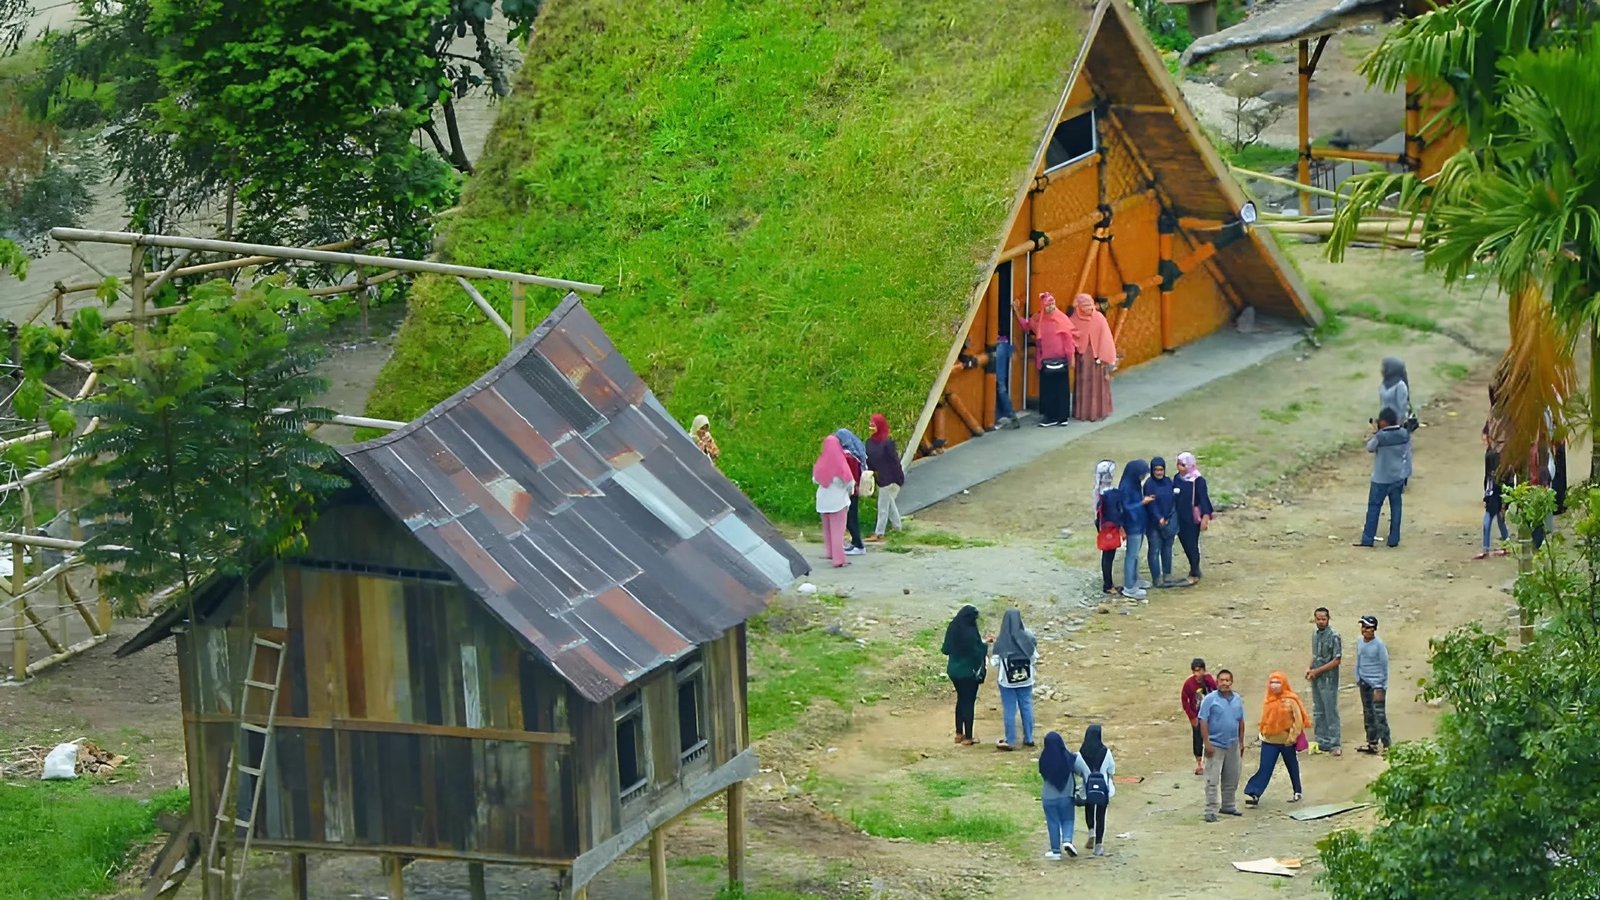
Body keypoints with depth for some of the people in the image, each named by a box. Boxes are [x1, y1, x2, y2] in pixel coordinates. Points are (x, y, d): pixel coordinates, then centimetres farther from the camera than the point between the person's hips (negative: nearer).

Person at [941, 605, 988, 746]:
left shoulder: (952, 628, -2)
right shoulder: (970, 632, -22)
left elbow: (946, 649, 7)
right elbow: (977, 651, -18)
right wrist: (985, 645, 2)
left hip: (954, 670, 6)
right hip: (968, 672, -6)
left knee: (961, 699, 21)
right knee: (968, 702, 4)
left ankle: (959, 734, 25)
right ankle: (968, 738, 7)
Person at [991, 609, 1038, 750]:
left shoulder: (1001, 642, -17)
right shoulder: (1027, 638, -12)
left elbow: (995, 662, -11)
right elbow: (1034, 658, -3)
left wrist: (990, 656, 9)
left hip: (1007, 681, -2)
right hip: (1026, 680, 2)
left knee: (1009, 710, 5)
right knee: (1026, 707, 14)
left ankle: (1010, 741, 9)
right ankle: (1028, 738, 22)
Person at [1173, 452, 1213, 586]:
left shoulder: (1198, 480, -14)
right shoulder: (1178, 478, 4)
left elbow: (1203, 498, -14)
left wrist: (1205, 517, -18)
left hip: (1193, 519, -6)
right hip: (1180, 518, 6)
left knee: (1192, 545, 0)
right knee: (1185, 544, 14)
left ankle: (1194, 575, 9)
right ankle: (1195, 570, 30)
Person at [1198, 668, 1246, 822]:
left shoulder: (1237, 699, 8)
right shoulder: (1210, 699, -9)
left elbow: (1241, 721, 16)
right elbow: (1203, 722, -11)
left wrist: (1241, 741, 13)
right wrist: (1207, 743, -15)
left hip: (1232, 745, 6)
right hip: (1215, 745, -6)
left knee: (1231, 780, 15)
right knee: (1212, 780, -6)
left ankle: (1228, 806, 28)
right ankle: (1211, 811, -5)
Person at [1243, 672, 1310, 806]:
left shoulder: (1290, 700, -11)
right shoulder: (1267, 700, 2)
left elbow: (1298, 720, -11)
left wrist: (1292, 737, -14)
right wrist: (1263, 733, 7)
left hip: (1287, 741, -3)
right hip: (1269, 741, 3)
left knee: (1292, 767, 14)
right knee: (1264, 769, -3)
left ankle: (1297, 793, 29)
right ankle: (1253, 794, -8)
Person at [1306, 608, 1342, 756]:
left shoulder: (1334, 636, -13)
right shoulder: (1315, 634, 9)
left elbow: (1337, 660, -15)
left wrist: (1317, 671, -15)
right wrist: (1310, 670, 2)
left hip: (1329, 679, -7)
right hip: (1316, 679, 7)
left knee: (1331, 712, -5)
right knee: (1319, 712, 12)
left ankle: (1334, 744, -2)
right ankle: (1322, 742, 19)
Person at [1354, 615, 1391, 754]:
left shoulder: (1379, 644, -13)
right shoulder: (1360, 642, 6)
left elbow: (1384, 666, -9)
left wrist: (1381, 686, -9)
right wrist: (1358, 679, 13)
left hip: (1376, 684, -7)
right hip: (1364, 683, 7)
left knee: (1379, 714, -9)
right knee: (1368, 714, 13)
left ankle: (1386, 745, -7)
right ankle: (1371, 742, 22)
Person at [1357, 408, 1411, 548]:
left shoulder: (1380, 436, -21)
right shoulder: (1404, 434, -5)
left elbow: (1370, 448, -4)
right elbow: (1407, 455, 4)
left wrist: (1374, 433, 3)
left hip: (1381, 479, -5)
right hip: (1398, 477, 5)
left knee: (1374, 507, 5)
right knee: (1395, 507, 12)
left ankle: (1367, 539, 6)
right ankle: (1394, 539, 14)